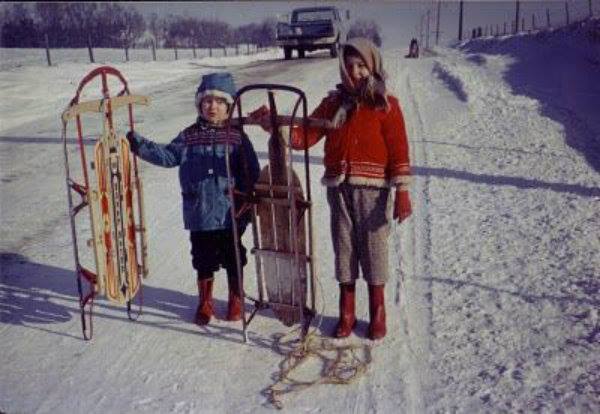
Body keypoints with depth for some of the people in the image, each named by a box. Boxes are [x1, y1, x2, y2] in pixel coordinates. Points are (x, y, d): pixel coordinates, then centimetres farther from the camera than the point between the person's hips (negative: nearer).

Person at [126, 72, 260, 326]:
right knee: (203, 258, 13)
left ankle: (236, 300, 31)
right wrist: (140, 145, -7)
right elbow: (168, 156, 3)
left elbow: (251, 173, -5)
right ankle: (205, 303, 31)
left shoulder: (237, 137, -3)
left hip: (230, 212, -2)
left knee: (233, 257, 11)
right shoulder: (189, 136, 5)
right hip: (199, 213, 2)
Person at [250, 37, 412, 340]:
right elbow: (305, 135, 1)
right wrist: (274, 125, -14)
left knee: (374, 248, 4)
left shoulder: (386, 105, -1)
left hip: (373, 190, -3)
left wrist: (402, 191, -10)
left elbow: (399, 149, -5)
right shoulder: (333, 103, 9)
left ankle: (377, 312, 23)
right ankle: (346, 312, 24)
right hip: (340, 189, 3)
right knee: (343, 248, 10)